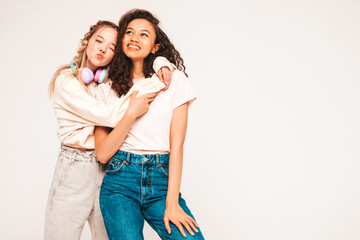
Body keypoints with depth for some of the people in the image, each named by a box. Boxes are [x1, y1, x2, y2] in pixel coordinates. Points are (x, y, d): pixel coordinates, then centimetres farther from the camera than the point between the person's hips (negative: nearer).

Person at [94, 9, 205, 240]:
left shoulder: (174, 79, 3)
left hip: (162, 180, 0)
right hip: (120, 181, 1)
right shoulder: (107, 90, 9)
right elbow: (102, 153, 1)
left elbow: (177, 145, -3)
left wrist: (172, 202, -8)